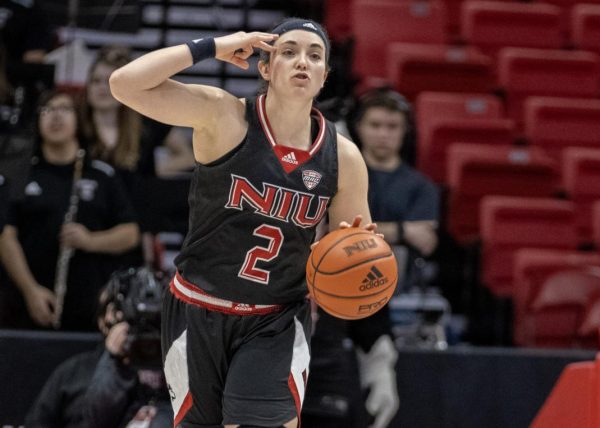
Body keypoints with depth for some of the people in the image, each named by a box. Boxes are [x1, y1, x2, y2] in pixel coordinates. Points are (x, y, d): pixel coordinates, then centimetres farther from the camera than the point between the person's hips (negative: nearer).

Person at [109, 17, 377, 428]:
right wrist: (213, 48, -20)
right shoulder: (224, 117, -13)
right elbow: (125, 84, -24)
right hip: (199, 311, -1)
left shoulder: (343, 157, -5)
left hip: (278, 320, 1)